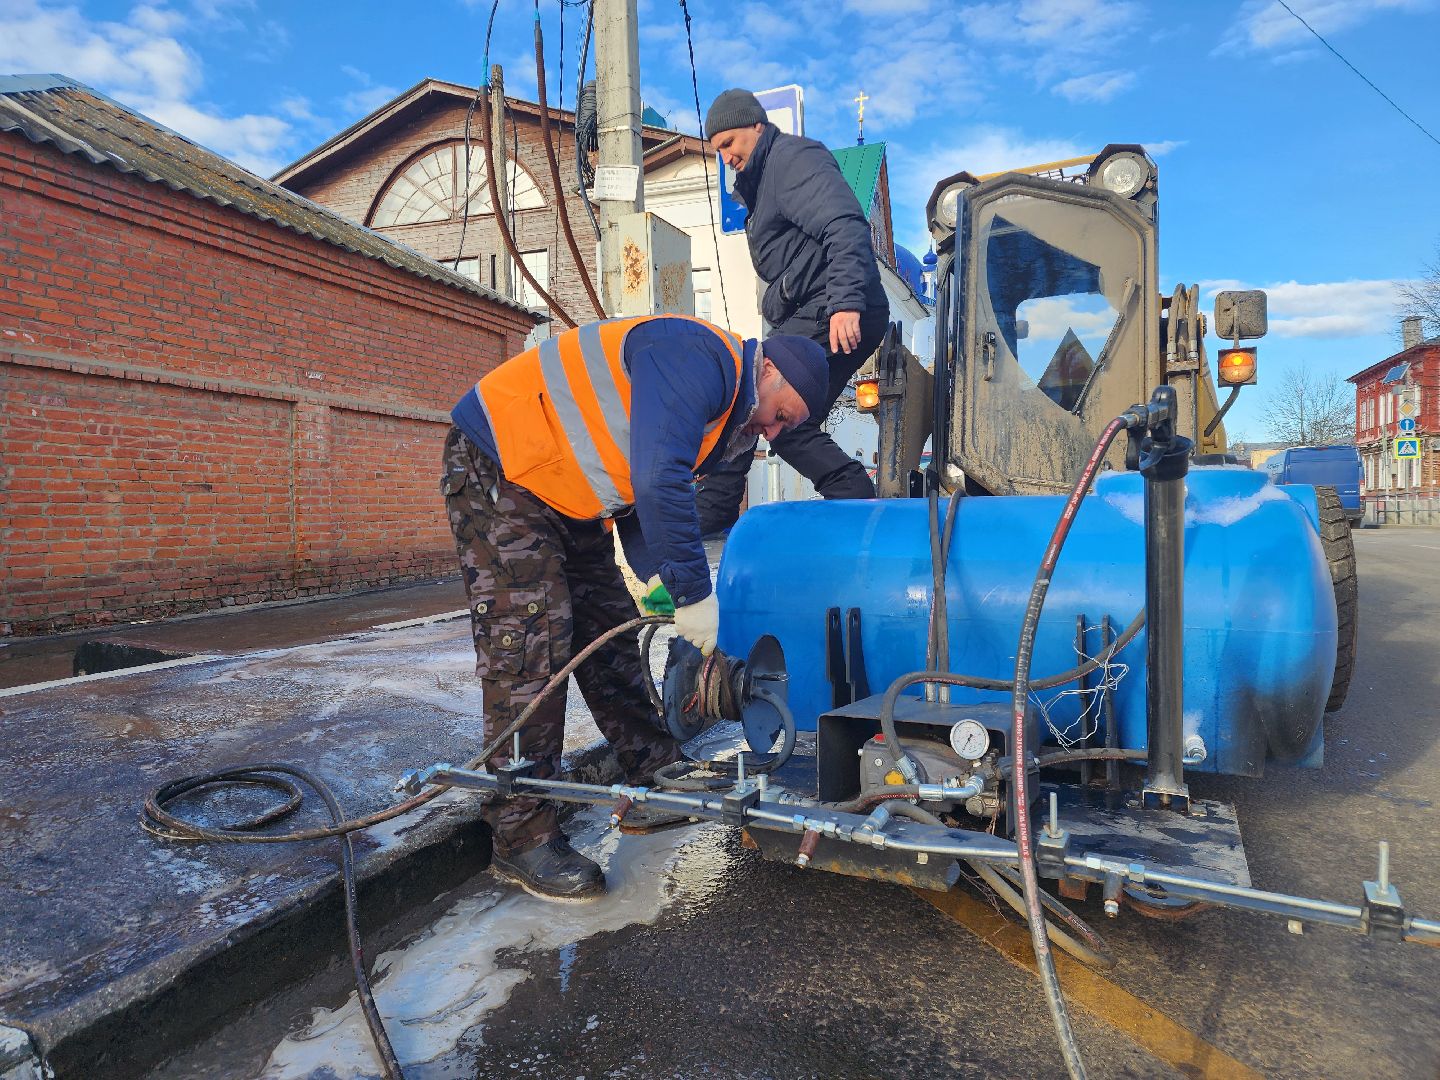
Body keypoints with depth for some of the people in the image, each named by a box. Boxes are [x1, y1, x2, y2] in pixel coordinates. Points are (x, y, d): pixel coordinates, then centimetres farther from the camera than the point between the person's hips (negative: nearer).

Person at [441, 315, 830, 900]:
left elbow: (641, 495, 15)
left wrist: (658, 580, 1)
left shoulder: (719, 406, 12)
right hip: (496, 471, -10)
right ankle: (522, 839, -3)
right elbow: (659, 483, -33)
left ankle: (657, 785, 22)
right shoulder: (700, 357, -21)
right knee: (530, 644, -14)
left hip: (567, 497, 10)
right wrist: (694, 592, -25)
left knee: (611, 635, 10)